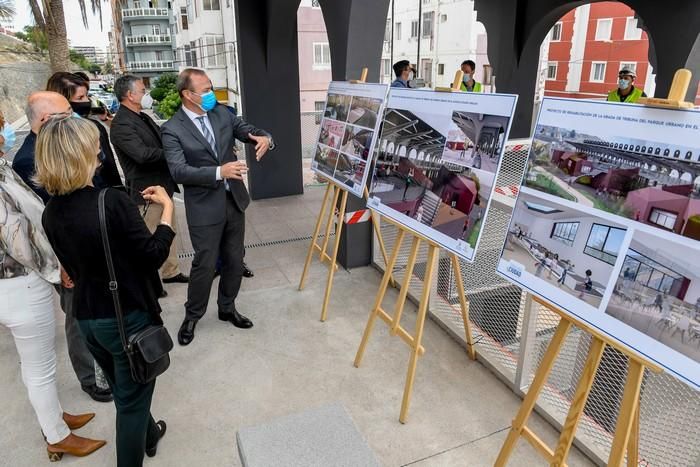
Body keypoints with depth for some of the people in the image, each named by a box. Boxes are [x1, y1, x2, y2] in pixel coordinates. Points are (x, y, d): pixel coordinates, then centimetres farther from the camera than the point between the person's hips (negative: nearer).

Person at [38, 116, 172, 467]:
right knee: (132, 400, 13)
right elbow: (154, 255, -18)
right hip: (127, 316, -7)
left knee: (125, 391, 29)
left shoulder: (50, 214, -3)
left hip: (86, 317, 7)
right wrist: (167, 208, -7)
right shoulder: (112, 201, -24)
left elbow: (74, 268, 8)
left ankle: (149, 435, 54)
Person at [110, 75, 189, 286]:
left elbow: (162, 141, 15)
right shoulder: (121, 124, -19)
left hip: (162, 186, 10)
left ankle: (171, 271, 34)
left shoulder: (143, 117, 11)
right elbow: (142, 154, -30)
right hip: (147, 190, -10)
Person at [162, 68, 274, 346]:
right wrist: (219, 172, -31)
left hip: (234, 200, 5)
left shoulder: (222, 113, 5)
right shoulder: (172, 129, -10)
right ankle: (192, 317, 25)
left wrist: (264, 138, -20)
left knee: (234, 261, 14)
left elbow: (249, 131, 5)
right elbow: (179, 171, -19)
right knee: (205, 265, 2)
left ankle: (227, 308, 35)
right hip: (205, 207, -5)